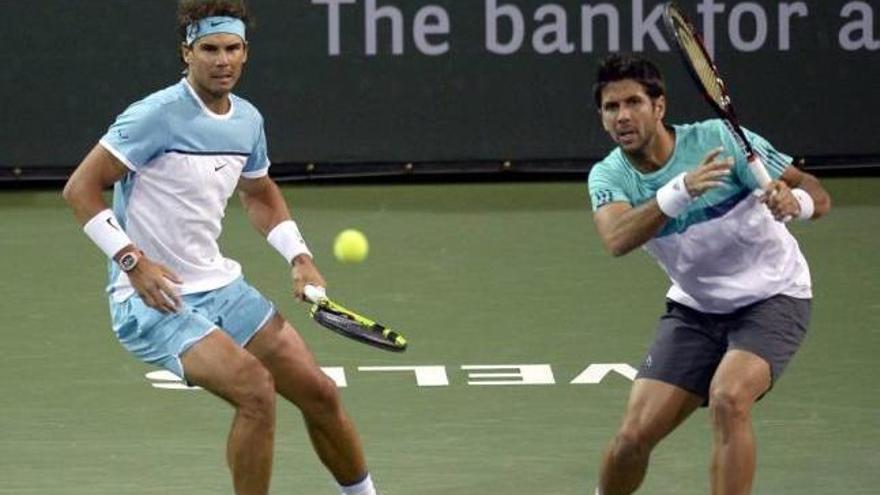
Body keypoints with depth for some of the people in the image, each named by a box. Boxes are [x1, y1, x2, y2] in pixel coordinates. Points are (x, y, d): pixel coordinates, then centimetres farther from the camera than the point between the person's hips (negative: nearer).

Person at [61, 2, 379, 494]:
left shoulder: (248, 120, 6)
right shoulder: (158, 116, -18)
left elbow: (260, 194, 25)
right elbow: (81, 187, -16)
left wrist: (299, 257, 11)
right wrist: (133, 261, -23)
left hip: (221, 287, 8)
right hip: (154, 301, -8)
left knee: (320, 393, 6)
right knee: (256, 389, -25)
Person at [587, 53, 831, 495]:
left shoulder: (720, 139, -20)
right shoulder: (608, 177, -12)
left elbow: (817, 194, -18)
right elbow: (617, 240, -34)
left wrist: (794, 201, -43)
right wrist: (681, 190, -50)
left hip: (771, 296, -3)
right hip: (693, 307, 3)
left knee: (728, 399, -31)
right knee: (634, 435, -7)